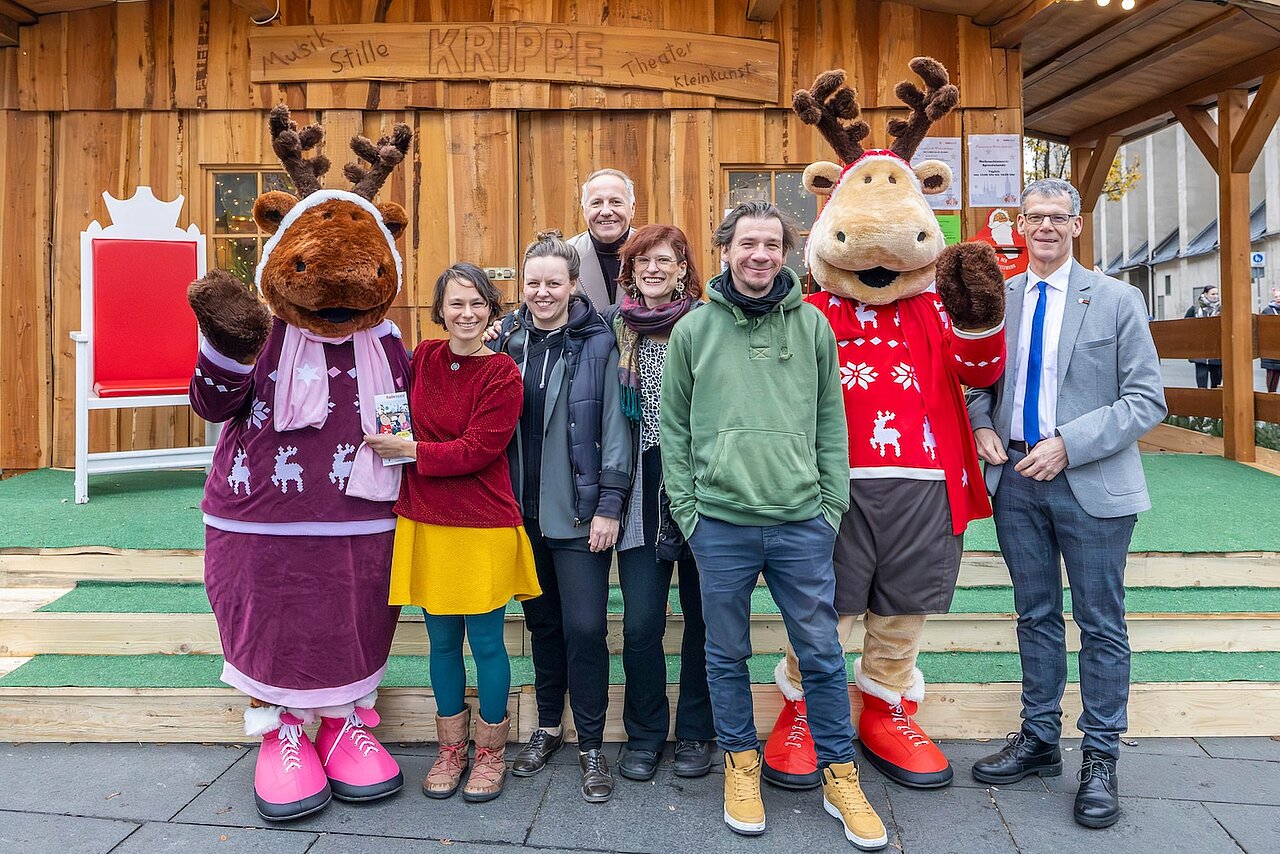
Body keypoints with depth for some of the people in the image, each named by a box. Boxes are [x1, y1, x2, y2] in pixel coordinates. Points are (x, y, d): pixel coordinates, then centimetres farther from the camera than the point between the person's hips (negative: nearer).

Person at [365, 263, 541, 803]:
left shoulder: (502, 374, -9)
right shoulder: (423, 358, 5)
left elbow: (476, 450, -15)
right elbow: (403, 422, 22)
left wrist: (411, 450, -10)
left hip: (482, 526, -4)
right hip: (423, 521, 5)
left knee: (486, 642, 6)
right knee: (441, 641, 14)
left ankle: (490, 753, 26)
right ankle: (451, 749, 32)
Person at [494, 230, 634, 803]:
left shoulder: (597, 345, -5)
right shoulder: (509, 340, 7)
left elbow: (615, 430, -7)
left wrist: (609, 507, -11)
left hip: (579, 515, -4)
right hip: (524, 512, 4)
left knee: (585, 627, -1)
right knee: (543, 623, 15)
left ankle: (591, 746, 15)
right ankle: (548, 727, 31)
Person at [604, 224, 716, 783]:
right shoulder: (614, 328, 8)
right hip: (643, 491, 2)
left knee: (704, 616, 9)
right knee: (641, 621, 2)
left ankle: (696, 733, 26)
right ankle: (644, 737, 21)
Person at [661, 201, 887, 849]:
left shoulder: (813, 325, 5)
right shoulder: (693, 329, 3)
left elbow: (831, 424, 8)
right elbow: (673, 427, 5)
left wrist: (832, 505, 2)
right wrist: (686, 509, -1)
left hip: (802, 523, 1)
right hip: (719, 522, 0)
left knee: (821, 654, 9)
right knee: (727, 654, 12)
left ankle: (839, 778, 26)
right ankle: (741, 765, 31)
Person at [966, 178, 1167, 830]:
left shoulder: (1118, 301, -2)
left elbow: (1146, 400, -6)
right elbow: (979, 382, 15)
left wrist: (1068, 445, -18)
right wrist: (981, 425, -6)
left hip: (1090, 483, -3)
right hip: (1016, 480, 3)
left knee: (1100, 624, 7)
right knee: (1035, 615, 15)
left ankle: (1100, 759, 22)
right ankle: (1038, 740, 30)